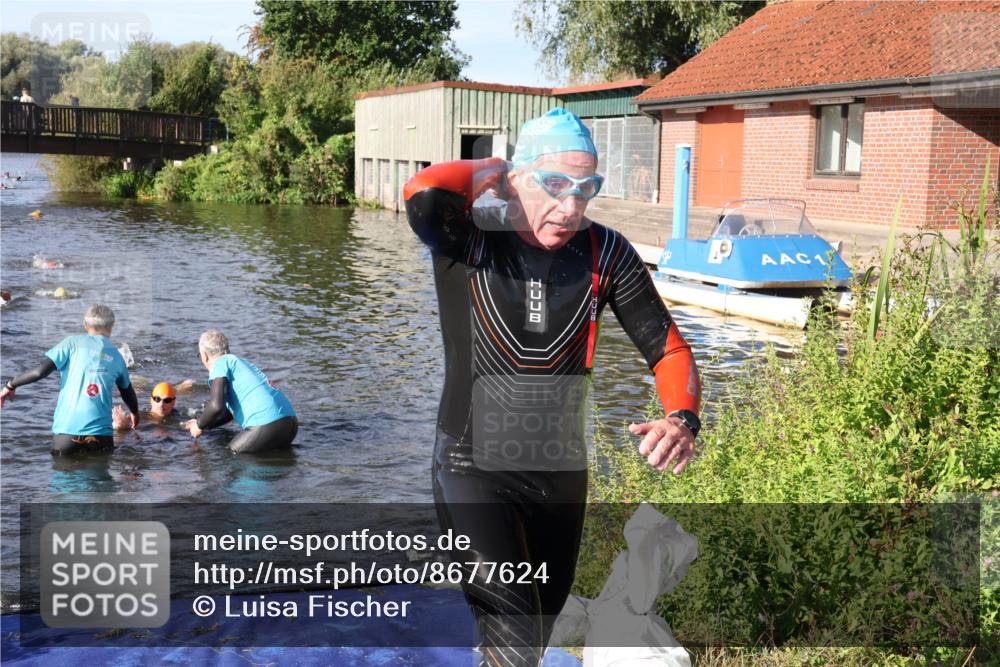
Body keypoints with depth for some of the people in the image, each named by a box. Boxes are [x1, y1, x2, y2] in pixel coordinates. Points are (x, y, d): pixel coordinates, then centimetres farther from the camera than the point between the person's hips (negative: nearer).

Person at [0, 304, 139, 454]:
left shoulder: (73, 343, 2)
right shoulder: (116, 356, 13)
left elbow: (40, 371, -6)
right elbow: (128, 392, 27)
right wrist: (135, 413, 47)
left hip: (67, 430, -2)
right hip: (101, 434, 2)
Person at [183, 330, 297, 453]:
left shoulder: (221, 363, 2)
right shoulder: (241, 362, 28)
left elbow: (216, 406, -12)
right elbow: (231, 410, 38)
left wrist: (199, 426, 6)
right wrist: (202, 424, 43)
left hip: (267, 425, -8)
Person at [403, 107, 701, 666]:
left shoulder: (606, 254, -7)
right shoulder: (467, 240, -15)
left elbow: (668, 349, -4)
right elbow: (424, 195, -38)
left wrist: (682, 419, -24)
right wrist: (495, 167, -19)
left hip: (561, 472, 4)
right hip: (475, 468, -4)